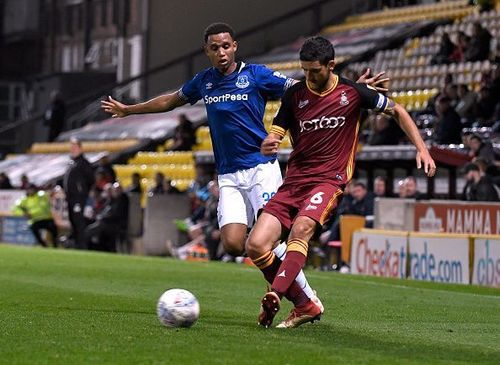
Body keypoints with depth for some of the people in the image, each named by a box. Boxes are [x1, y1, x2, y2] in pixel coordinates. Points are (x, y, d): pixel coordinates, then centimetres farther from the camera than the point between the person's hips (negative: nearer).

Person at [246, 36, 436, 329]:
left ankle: (274, 298, -45)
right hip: (293, 180, 4)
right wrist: (268, 145, -17)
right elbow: (274, 137, 9)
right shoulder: (295, 95, 6)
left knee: (301, 227, -34)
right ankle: (305, 306, 2)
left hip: (329, 180, -4)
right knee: (256, 245, -11)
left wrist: (422, 149, 3)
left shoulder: (352, 93, 0)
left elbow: (397, 111, 12)